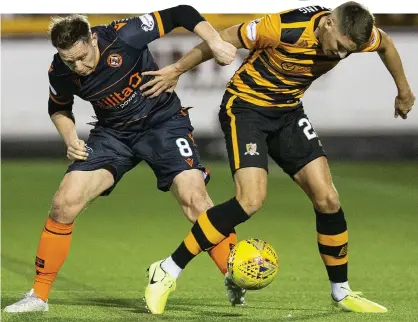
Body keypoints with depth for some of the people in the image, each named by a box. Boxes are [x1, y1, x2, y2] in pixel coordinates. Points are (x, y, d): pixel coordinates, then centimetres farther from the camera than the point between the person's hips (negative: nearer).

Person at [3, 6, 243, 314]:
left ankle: (237, 283, -12)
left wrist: (216, 42, -30)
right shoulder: (60, 73, -14)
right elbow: (59, 108, 9)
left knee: (194, 198, -24)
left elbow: (180, 14, -19)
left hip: (164, 123, -3)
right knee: (64, 203, -10)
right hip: (114, 133, 3)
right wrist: (71, 139, -8)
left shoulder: (124, 36, -27)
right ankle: (39, 296, 4)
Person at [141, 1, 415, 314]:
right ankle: (167, 273, -17)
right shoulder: (285, 28, -30)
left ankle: (341, 292, 15)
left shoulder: (354, 35, -13)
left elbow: (385, 44, 13)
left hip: (288, 112, 6)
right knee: (251, 200, -24)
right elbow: (224, 39, -17)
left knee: (327, 199, -4)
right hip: (246, 106, -6)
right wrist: (177, 70, -8)